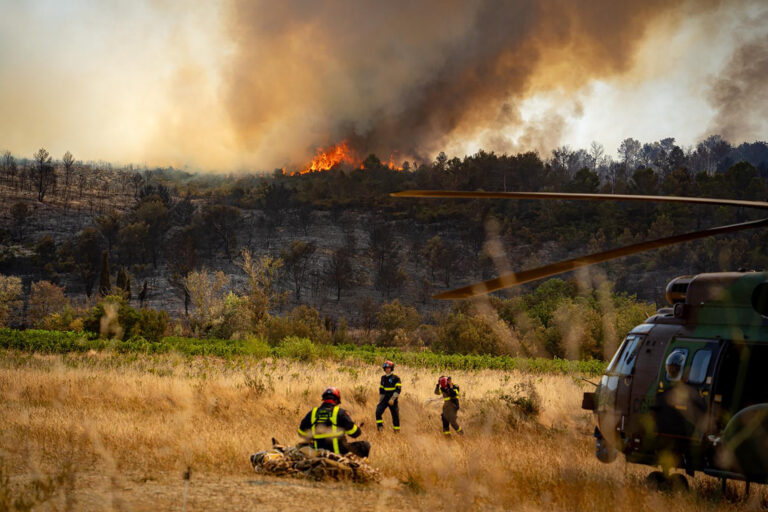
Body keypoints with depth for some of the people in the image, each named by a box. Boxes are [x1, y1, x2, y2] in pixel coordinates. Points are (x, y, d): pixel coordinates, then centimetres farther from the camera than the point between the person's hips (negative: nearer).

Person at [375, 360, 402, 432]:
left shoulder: (396, 378, -7)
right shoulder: (383, 378, 11)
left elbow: (398, 389, -14)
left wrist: (392, 399, -22)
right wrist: (380, 400, 16)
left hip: (393, 401, -4)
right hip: (385, 399, 4)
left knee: (395, 416, 2)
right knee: (378, 412, -18)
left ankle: (397, 431, 16)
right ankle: (380, 427, -11)